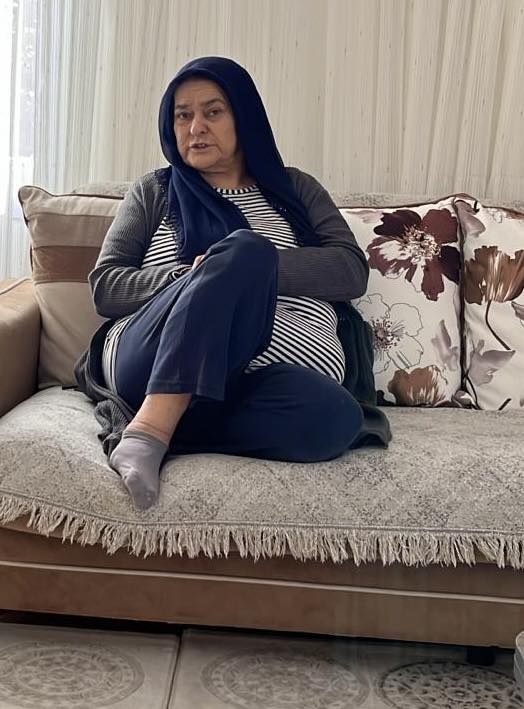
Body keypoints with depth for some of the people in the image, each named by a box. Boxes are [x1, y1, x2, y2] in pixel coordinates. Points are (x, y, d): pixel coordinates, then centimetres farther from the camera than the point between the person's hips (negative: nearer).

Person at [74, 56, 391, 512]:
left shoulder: (295, 189, 21)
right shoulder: (154, 192, 20)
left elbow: (352, 272, 6)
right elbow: (105, 287, 8)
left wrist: (252, 269, -10)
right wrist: (215, 272, -10)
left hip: (264, 376, 2)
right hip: (153, 367, -1)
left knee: (334, 415, -36)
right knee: (243, 248, -31)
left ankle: (146, 426, -26)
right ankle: (149, 430, -39)